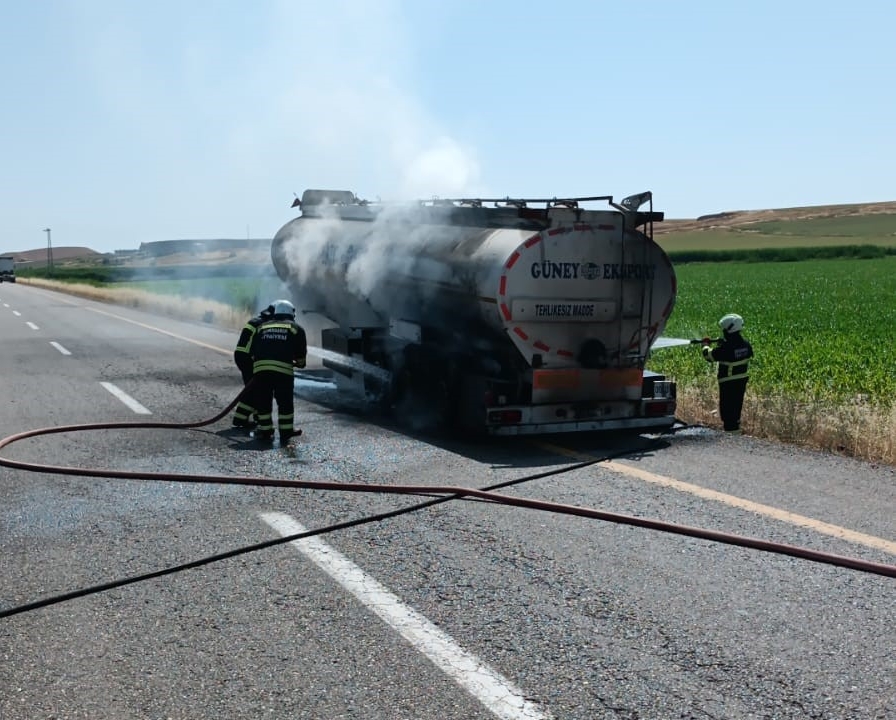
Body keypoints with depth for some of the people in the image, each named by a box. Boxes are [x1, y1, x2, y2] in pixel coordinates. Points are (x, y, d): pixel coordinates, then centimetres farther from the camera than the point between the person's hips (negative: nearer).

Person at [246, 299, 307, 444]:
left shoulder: (262, 327, 24)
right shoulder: (296, 329, 17)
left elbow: (253, 352, 22)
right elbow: (301, 354, 16)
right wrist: (300, 363, 37)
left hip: (260, 368, 2)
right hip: (283, 369, -2)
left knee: (263, 401, 12)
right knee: (285, 402, 10)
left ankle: (266, 431, 16)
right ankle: (286, 432, 13)